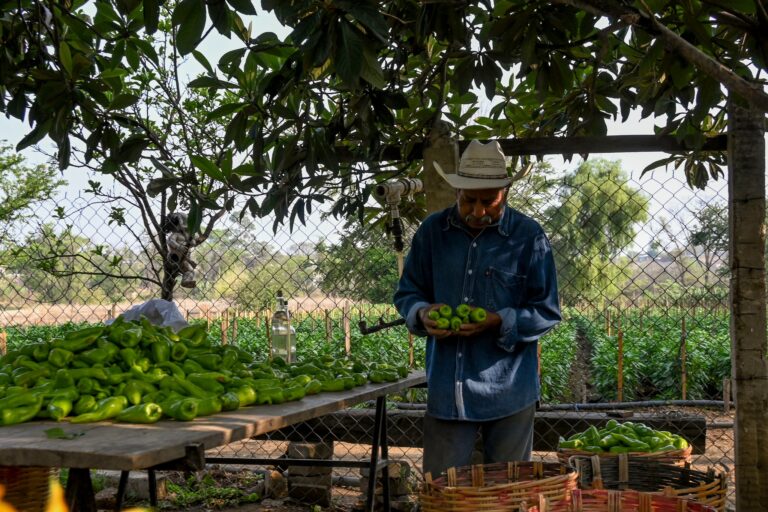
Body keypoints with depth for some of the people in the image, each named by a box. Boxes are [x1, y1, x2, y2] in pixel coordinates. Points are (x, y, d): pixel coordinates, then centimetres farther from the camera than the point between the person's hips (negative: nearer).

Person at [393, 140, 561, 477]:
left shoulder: (529, 237, -4)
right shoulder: (432, 231, 3)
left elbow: (546, 312, -3)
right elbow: (406, 293, 12)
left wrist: (500, 322, -19)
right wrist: (422, 313, -11)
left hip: (508, 389, -2)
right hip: (447, 387, 2)